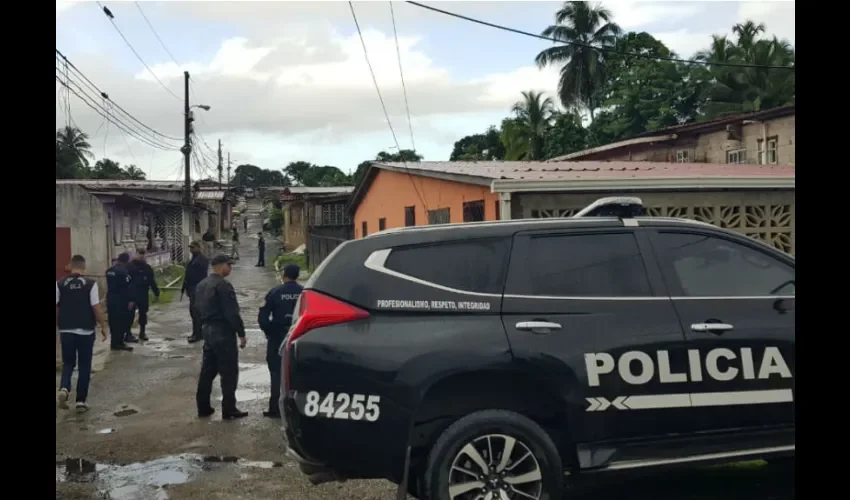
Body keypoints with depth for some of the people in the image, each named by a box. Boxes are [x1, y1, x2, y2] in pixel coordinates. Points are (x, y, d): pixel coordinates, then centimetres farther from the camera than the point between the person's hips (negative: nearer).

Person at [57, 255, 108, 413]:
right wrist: (103, 327, 1)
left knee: (68, 363, 16)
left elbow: (56, 308, 0)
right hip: (86, 331, -2)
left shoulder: (60, 284, -1)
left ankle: (64, 389, -10)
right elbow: (96, 308, -10)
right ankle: (81, 401, 11)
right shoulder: (90, 284, -8)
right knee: (84, 366, 8)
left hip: (66, 330, 2)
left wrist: (58, 326, 13)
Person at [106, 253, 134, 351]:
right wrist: (129, 300, -15)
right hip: (120, 299, -8)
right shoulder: (122, 271, -17)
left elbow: (109, 285, 16)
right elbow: (126, 288, -18)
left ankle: (114, 342, 19)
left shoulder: (109, 270, 10)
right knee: (121, 321, 0)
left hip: (110, 298, 8)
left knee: (113, 321, 13)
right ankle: (119, 343, 2)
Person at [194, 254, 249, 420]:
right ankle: (229, 409, 2)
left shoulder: (201, 285, 11)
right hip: (223, 332, -9)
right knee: (229, 372, -2)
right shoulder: (223, 286, -18)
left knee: (207, 370, 14)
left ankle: (203, 407, 19)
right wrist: (241, 333, -14)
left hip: (208, 330, 9)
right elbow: (232, 313, -20)